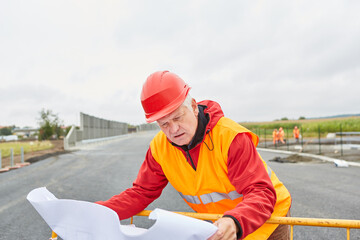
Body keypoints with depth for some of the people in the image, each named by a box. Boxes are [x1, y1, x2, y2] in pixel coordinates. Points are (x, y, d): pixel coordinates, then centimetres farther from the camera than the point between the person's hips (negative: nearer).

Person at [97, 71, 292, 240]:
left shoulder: (231, 137, -29)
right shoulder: (159, 148, -15)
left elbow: (262, 193, -30)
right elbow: (141, 193, -7)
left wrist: (235, 222, -50)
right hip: (217, 224, 4)